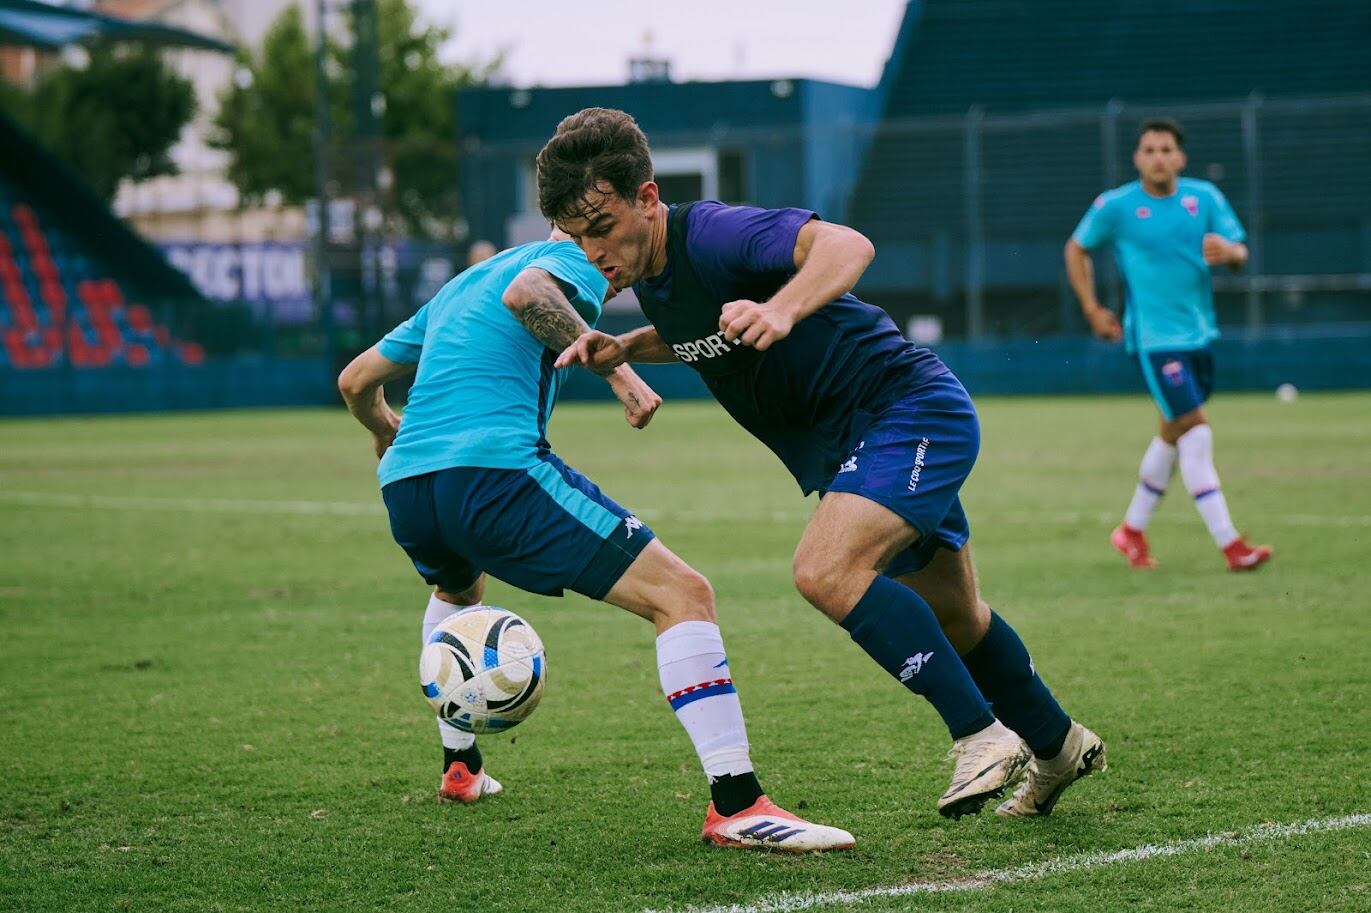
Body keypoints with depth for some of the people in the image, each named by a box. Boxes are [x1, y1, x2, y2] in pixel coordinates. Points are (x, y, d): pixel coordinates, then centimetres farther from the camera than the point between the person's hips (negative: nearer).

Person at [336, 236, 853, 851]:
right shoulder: (577, 258, 10)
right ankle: (736, 805, -21)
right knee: (680, 594, -10)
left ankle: (460, 767, 45)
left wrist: (388, 433, 57)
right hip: (494, 470, -8)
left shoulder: (458, 286, 32)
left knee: (458, 589, 43)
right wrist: (613, 366, -13)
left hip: (402, 486, 8)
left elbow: (356, 382, 36)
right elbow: (523, 293, -16)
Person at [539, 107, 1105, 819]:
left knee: (826, 571, -29)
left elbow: (847, 246, -38)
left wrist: (780, 311, -56)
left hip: (907, 407, -10)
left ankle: (983, 736, -20)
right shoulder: (648, 279, 3)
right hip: (847, 448, 10)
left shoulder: (711, 233, -25)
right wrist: (624, 348, 6)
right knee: (950, 620, 20)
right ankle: (1057, 746, 40)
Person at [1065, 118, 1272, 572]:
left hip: (1199, 334, 6)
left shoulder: (1205, 197, 3)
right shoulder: (1115, 205, -6)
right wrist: (1092, 309, 2)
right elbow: (1077, 249, 8)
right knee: (1196, 432, -13)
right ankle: (1231, 546, -13)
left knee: (1174, 433, 16)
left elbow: (1240, 253, 3)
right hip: (1154, 338, -5)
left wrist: (1229, 252, -21)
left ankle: (1132, 531, 33)